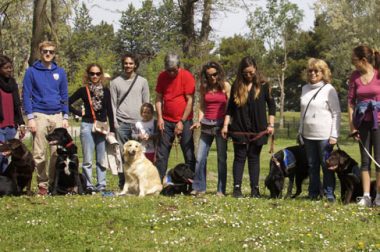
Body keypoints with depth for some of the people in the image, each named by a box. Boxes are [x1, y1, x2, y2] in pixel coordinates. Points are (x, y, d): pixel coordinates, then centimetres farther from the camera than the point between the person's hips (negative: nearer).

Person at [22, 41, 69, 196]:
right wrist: (30, 117, -8)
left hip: (57, 116, 2)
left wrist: (65, 117, 6)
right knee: (39, 153, -2)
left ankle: (54, 183, 7)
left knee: (57, 152, -3)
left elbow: (64, 96, 14)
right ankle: (42, 184, 5)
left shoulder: (60, 72, 12)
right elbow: (26, 95, 0)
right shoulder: (32, 71, 3)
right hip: (39, 115, -2)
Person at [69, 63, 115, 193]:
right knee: (87, 159, -1)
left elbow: (109, 112, 9)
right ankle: (88, 185, 4)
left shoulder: (105, 91, 8)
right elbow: (67, 103, 3)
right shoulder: (83, 90, 1)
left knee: (102, 159, 5)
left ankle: (101, 185, 12)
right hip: (87, 125, -2)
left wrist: (112, 130, 6)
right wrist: (79, 113, -3)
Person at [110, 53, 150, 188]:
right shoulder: (116, 82, 9)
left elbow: (146, 104, 10)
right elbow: (113, 104, 7)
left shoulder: (142, 81, 11)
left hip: (138, 123, 0)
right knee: (122, 154, -2)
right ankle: (122, 184, 4)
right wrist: (114, 122, -3)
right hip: (122, 124, 0)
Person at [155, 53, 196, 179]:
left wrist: (182, 121, -12)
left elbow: (190, 100, -9)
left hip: (184, 121, -3)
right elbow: (159, 98, 7)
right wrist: (159, 117, -5)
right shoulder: (162, 77, 4)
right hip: (166, 121, 3)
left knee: (189, 154, -1)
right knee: (161, 154, 0)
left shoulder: (187, 76, -8)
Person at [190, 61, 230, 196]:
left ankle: (221, 190, 5)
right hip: (206, 125, 2)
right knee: (200, 157, -3)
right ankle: (199, 187, 4)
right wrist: (199, 121, -6)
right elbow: (202, 106, 10)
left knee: (221, 158, 1)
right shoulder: (204, 87, 9)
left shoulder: (225, 86, 2)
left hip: (221, 124, -2)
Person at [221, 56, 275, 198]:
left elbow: (271, 105, 5)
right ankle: (237, 188, -1)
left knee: (254, 158, 3)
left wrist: (271, 124, -1)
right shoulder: (237, 85, 4)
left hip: (257, 129, -1)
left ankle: (255, 189, 4)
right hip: (239, 128, 1)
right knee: (239, 157, 0)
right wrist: (225, 125, 1)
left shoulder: (263, 85, 1)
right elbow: (230, 107, 8)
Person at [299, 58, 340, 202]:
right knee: (312, 165, 10)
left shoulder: (329, 90, -5)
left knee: (326, 165, -2)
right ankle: (313, 193, 17)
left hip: (324, 135, -5)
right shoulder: (305, 89, 11)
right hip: (308, 135, 6)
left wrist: (334, 135, -11)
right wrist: (300, 130, 15)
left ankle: (329, 194, 4)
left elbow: (336, 114, -6)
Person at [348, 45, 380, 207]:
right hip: (362, 122, 4)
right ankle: (366, 196, 9)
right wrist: (352, 126, -1)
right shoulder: (355, 77, 2)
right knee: (365, 160, 6)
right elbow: (351, 102, 4)